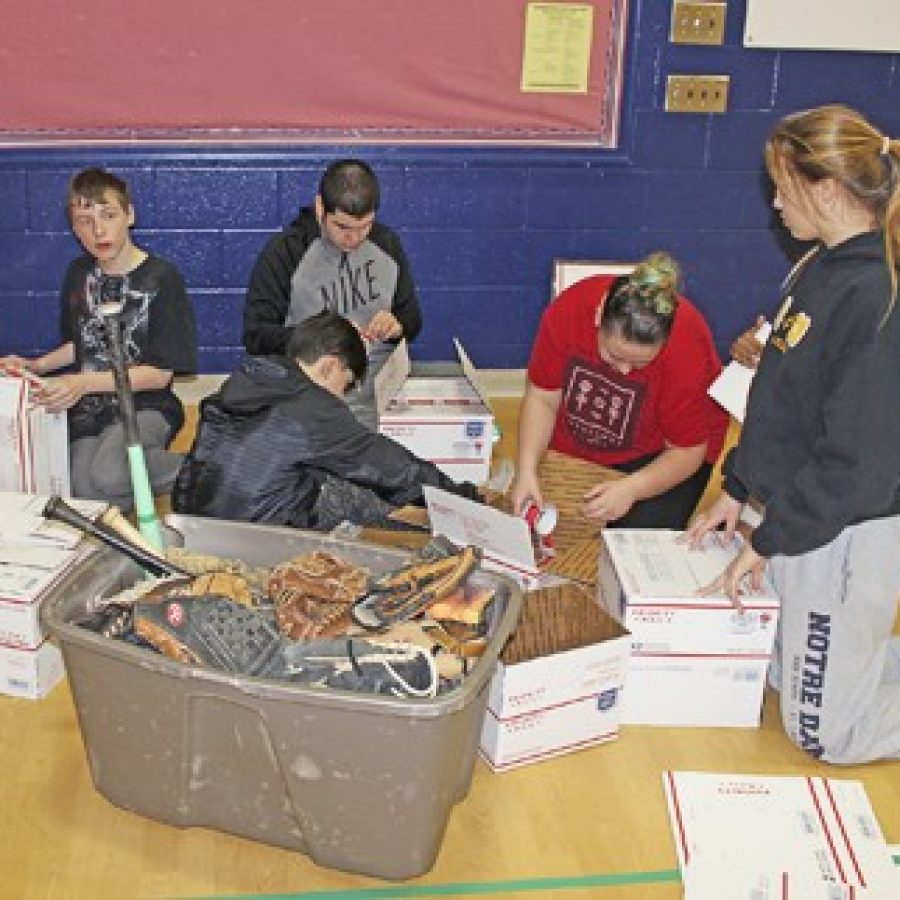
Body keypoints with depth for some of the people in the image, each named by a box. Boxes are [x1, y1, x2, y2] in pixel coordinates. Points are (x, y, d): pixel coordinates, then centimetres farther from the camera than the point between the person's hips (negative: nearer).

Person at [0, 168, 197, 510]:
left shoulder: (162, 277, -9)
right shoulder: (78, 274, 10)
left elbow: (160, 373, -11)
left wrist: (84, 383, -19)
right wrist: (35, 366, 7)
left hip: (145, 406, -5)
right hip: (87, 409, 5)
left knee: (108, 476, -35)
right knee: (85, 494, -21)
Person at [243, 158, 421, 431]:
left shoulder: (387, 244, 8)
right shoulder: (284, 252, -5)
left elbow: (412, 319, 18)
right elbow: (255, 336, -7)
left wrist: (398, 326, -6)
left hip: (380, 408, 3)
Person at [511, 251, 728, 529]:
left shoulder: (689, 349, -32)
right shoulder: (567, 310, -27)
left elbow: (686, 451, -21)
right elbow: (543, 398, -14)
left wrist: (631, 490, -36)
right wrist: (526, 470, -27)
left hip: (659, 454, -2)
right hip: (575, 447, 3)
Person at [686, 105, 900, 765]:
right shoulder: (823, 269, 5)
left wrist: (768, 542, -16)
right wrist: (737, 489, 14)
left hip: (845, 533, -9)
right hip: (799, 512, 9)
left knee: (822, 730, 3)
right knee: (788, 669, 23)